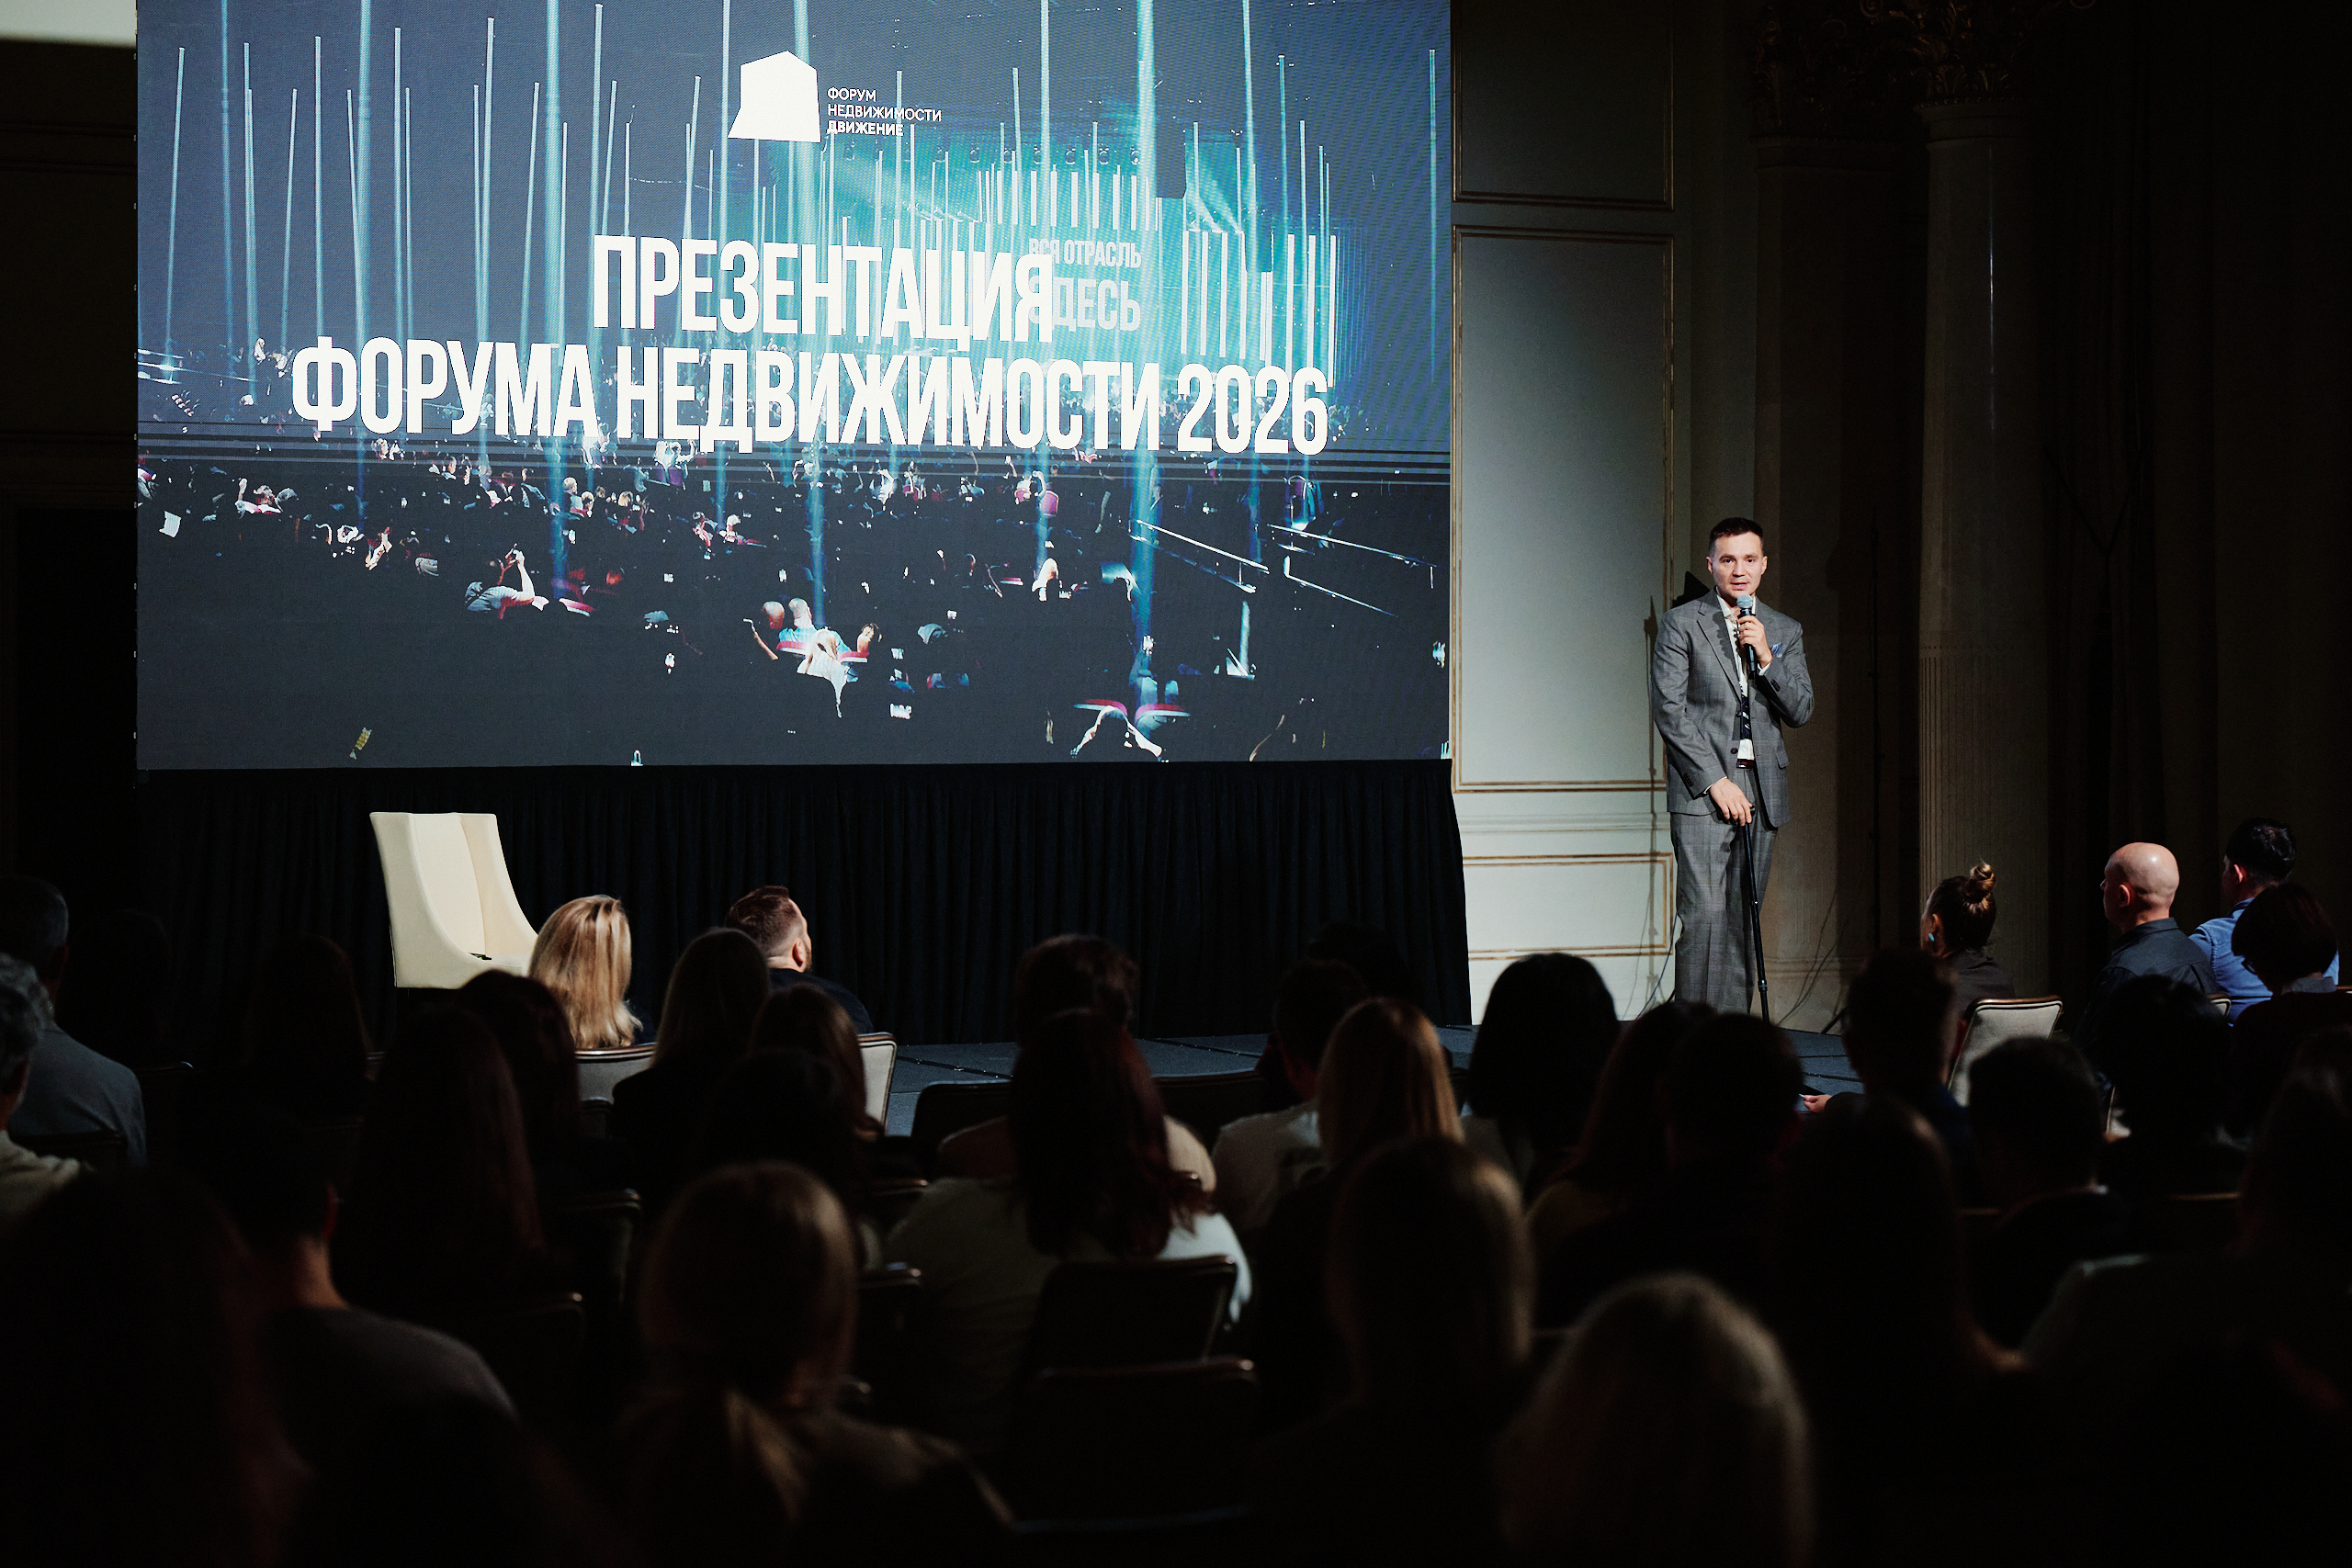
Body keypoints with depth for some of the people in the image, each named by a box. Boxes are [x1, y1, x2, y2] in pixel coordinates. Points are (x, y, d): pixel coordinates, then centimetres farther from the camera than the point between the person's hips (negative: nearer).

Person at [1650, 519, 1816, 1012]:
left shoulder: (1785, 632, 15)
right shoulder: (1681, 624, 2)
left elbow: (1800, 711, 8)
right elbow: (1668, 709, -6)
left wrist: (1765, 655, -7)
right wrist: (1715, 780, -12)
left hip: (1762, 793, 4)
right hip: (1702, 791, -4)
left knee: (1744, 920, 3)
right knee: (1705, 915, -13)